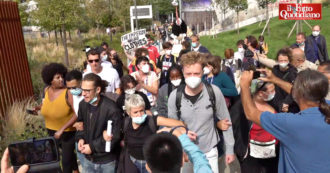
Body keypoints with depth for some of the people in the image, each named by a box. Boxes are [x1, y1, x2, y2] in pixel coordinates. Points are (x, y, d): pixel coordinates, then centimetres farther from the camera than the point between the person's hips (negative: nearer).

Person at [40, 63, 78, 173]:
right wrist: (41, 107, -3)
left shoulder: (68, 92, -25)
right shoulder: (46, 90, -6)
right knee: (68, 152, 26)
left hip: (68, 131, -6)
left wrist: (62, 129, -29)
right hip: (52, 131, 6)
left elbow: (77, 114, -28)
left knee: (66, 160, 2)